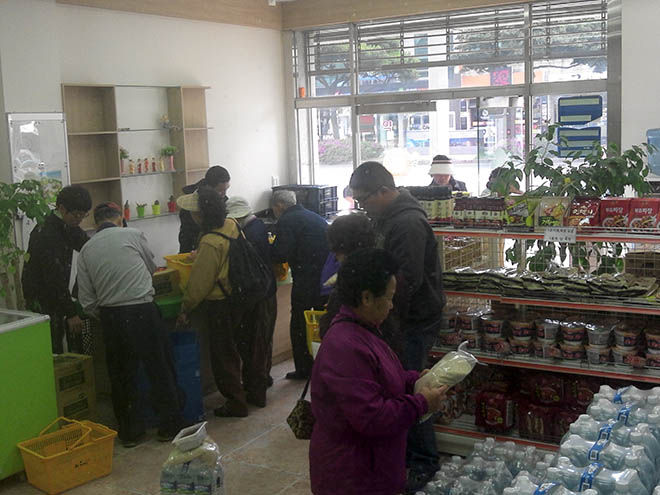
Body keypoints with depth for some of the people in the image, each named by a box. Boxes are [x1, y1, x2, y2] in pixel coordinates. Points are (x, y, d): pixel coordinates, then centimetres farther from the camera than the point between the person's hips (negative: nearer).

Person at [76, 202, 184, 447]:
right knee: (161, 370, 9)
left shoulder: (86, 250, 8)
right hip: (142, 311, -3)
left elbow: (87, 300, 4)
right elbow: (151, 267, 16)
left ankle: (130, 431, 23)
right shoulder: (133, 235, 0)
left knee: (122, 376, 14)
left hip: (110, 316, 3)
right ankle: (169, 426, 17)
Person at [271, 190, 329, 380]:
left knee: (299, 325, 6)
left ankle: (303, 369, 12)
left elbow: (281, 254, -16)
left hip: (306, 280, -7)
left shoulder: (286, 221, -7)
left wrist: (271, 248, 4)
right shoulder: (315, 217, 17)